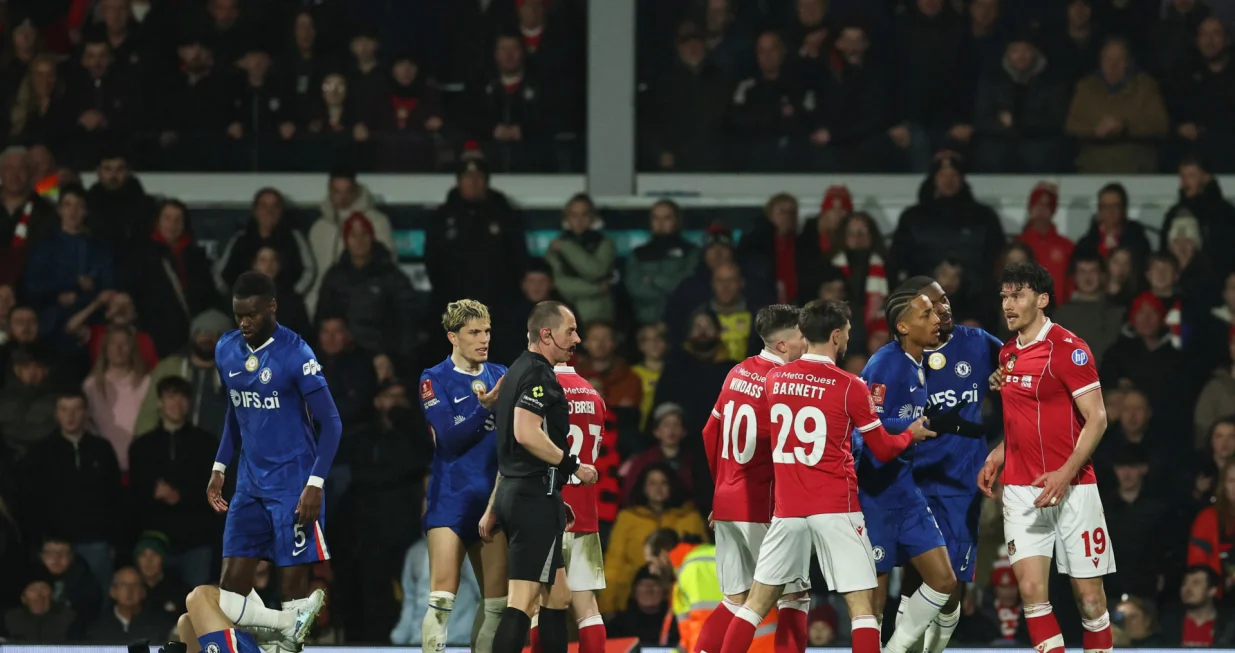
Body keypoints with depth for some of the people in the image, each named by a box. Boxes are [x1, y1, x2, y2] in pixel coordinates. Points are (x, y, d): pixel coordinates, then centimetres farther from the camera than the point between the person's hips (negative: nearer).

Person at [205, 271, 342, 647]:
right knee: (230, 599, -4)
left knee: (294, 585, -6)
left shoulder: (295, 355, -13)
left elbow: (331, 424, -12)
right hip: (250, 485, 6)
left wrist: (316, 483, -19)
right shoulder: (226, 350, 6)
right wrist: (219, 467, 17)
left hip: (292, 485, -6)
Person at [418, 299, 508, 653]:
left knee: (497, 598, 6)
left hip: (493, 498, 5)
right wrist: (485, 407, -24)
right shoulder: (435, 380, -3)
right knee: (442, 593, -13)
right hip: (451, 500, -5)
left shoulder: (500, 375, 10)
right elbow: (450, 439, -14)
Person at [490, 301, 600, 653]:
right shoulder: (539, 375, -12)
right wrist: (574, 465, -15)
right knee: (523, 600, -14)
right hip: (536, 495, -11)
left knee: (557, 594, 16)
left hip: (514, 491, 11)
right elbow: (526, 434, -25)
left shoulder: (519, 372, 19)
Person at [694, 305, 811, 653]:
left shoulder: (738, 373, 8)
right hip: (764, 507, -7)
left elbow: (711, 434, 15)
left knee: (736, 599, 12)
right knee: (794, 595, 2)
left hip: (727, 502, 7)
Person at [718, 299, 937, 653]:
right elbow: (883, 450, 1)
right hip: (836, 509, -4)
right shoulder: (849, 387, -8)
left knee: (758, 601, 12)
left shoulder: (774, 378, 5)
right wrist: (911, 434, 23)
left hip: (787, 508, 4)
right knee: (862, 604, -2)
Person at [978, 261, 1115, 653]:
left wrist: (1066, 473, -25)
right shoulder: (1008, 354, 12)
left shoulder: (1068, 348, -10)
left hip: (1072, 488, -5)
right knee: (1031, 588, -7)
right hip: (1020, 487, 5)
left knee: (1089, 594, -1)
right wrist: (998, 455, 8)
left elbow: (1096, 419, -14)